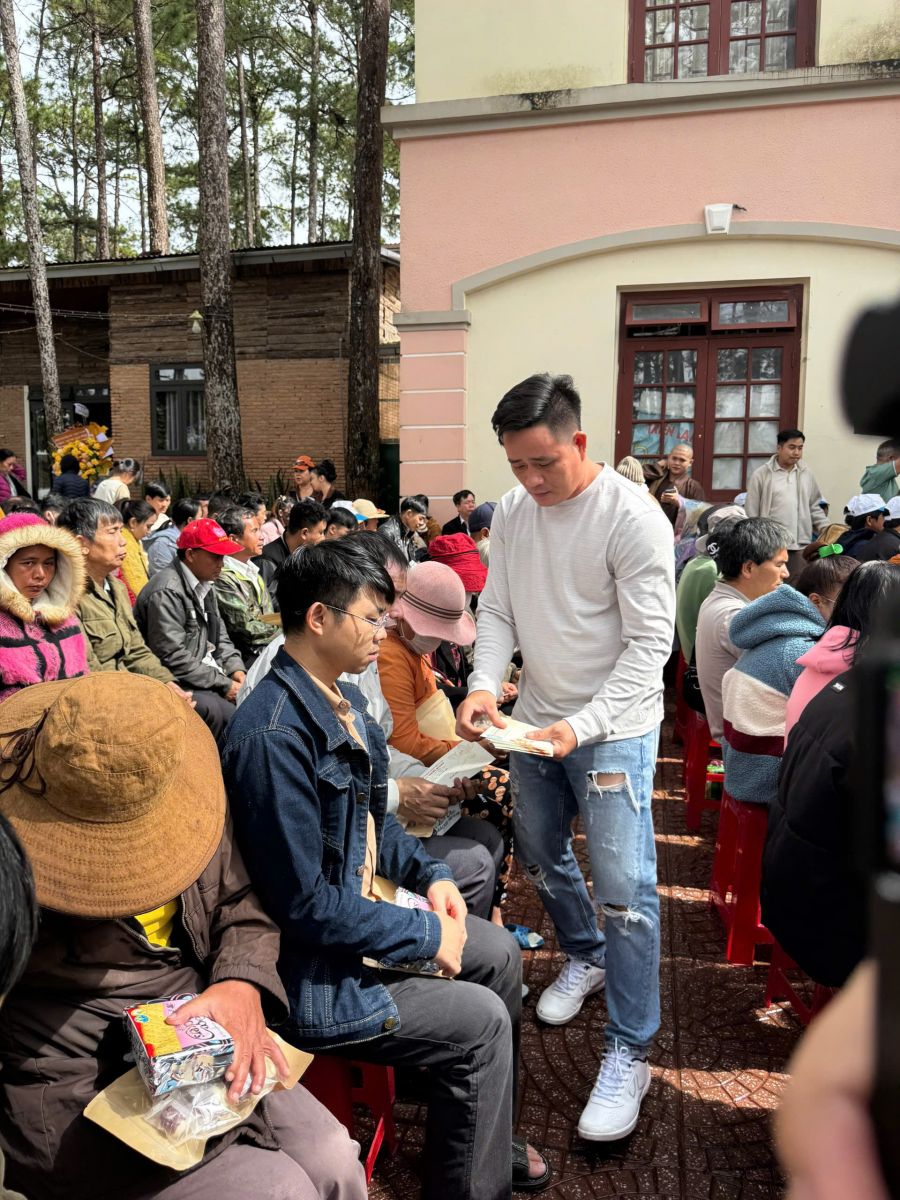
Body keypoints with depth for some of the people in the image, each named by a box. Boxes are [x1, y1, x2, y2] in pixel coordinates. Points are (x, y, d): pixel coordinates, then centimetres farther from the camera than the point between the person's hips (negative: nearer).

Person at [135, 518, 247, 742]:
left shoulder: (204, 585, 14)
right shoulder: (166, 592, -17)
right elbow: (173, 659, -21)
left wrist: (235, 669, 1)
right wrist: (224, 685, -17)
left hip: (206, 675, 9)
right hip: (176, 684, -9)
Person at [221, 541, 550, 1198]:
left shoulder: (345, 700, 2)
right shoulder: (275, 736, -30)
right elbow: (307, 904, -28)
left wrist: (430, 874, 1)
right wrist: (426, 934, -19)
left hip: (360, 909, 10)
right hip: (313, 972, -10)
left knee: (501, 952, 15)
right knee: (482, 1021, -8)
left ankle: (488, 1135, 34)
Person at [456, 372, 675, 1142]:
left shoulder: (634, 518, -19)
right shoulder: (512, 510, -1)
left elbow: (650, 642, -19)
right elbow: (497, 609, 4)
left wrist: (583, 726, -28)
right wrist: (484, 684, -15)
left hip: (614, 727, -6)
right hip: (535, 720, 6)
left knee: (624, 890, -6)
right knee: (541, 856, 21)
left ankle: (630, 1054, 11)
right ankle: (585, 957, 48)